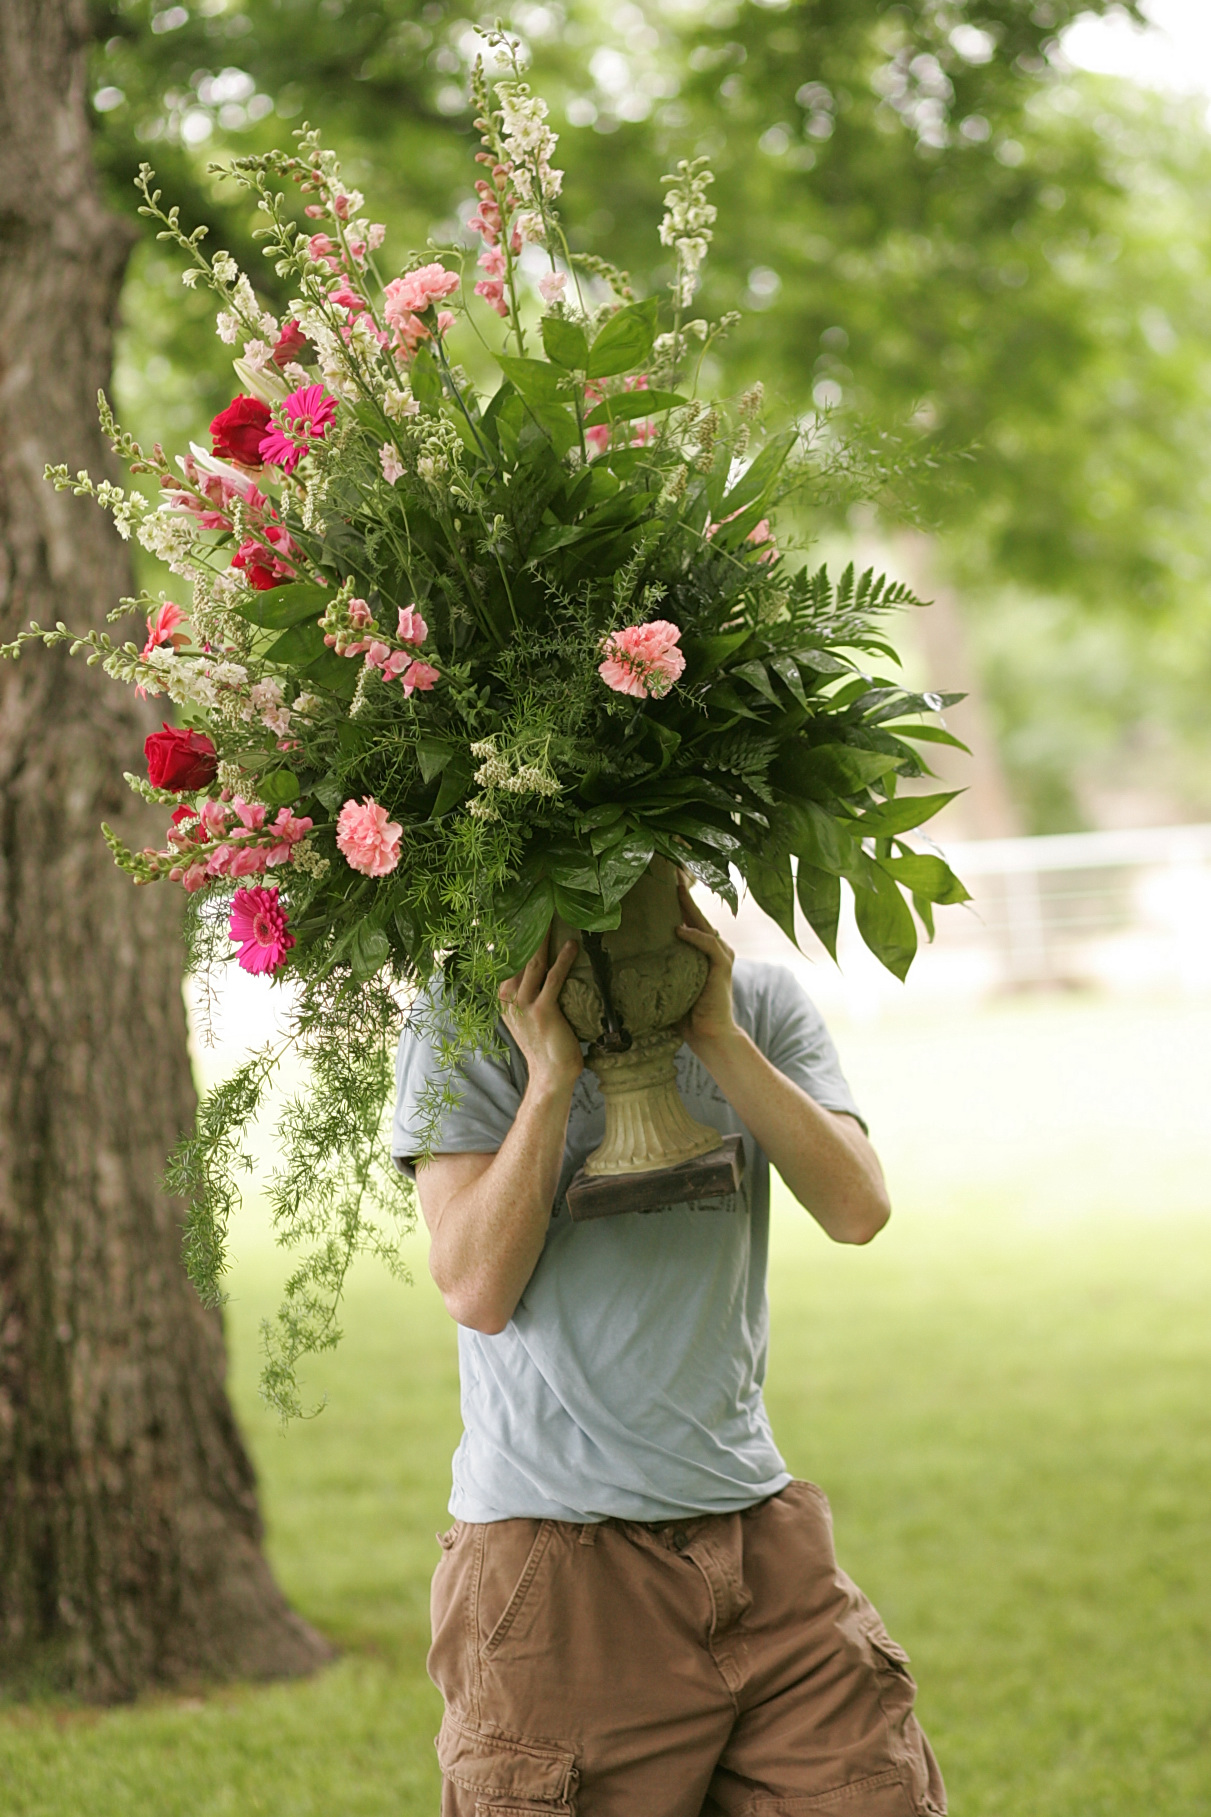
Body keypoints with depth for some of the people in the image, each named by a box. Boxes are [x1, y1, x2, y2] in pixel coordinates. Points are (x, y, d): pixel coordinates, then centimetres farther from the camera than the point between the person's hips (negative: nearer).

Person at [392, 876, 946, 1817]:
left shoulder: (759, 1003, 7)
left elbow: (859, 1209, -6)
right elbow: (478, 1290, -11)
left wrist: (718, 1035, -13)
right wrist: (552, 1076, -17)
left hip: (761, 1533, 4)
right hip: (557, 1553, -3)